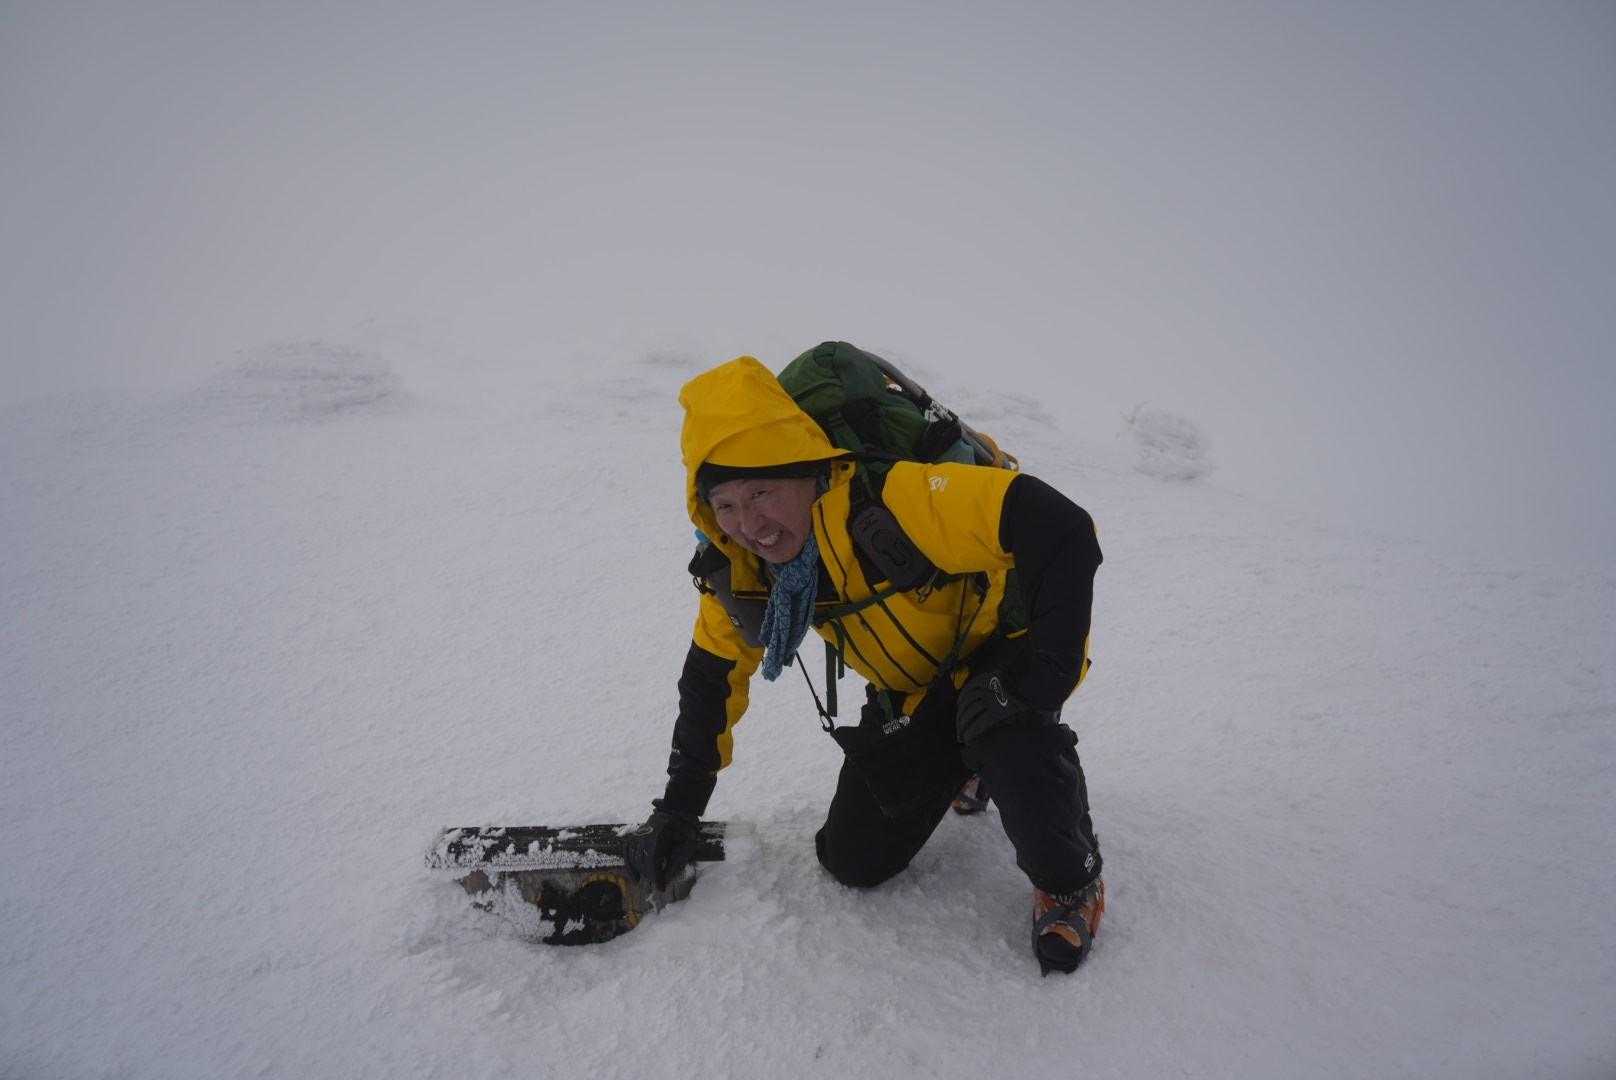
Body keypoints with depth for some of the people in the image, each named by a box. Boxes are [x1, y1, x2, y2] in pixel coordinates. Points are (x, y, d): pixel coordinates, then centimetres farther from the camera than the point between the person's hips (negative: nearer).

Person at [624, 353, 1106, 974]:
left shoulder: (893, 502, -39)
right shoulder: (737, 570, -17)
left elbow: (1062, 529, -39)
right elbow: (713, 678, -1)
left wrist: (1045, 677, -38)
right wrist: (677, 811, 1)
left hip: (1005, 642, -5)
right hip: (914, 691, 6)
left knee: (1000, 732, -39)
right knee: (855, 863, 5)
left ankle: (1070, 879, -6)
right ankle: (961, 767, 33)